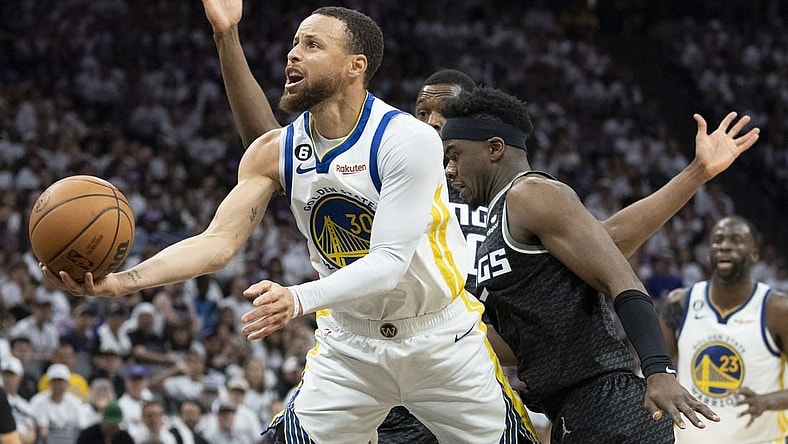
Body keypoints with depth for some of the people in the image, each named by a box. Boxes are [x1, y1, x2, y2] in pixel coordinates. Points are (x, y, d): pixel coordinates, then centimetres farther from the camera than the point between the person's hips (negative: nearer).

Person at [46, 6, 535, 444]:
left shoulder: (409, 139, -22)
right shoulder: (274, 152, -6)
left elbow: (390, 262, -29)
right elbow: (218, 243, -12)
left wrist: (298, 300, -45)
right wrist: (122, 280, -28)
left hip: (442, 339, -3)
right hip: (351, 344, 3)